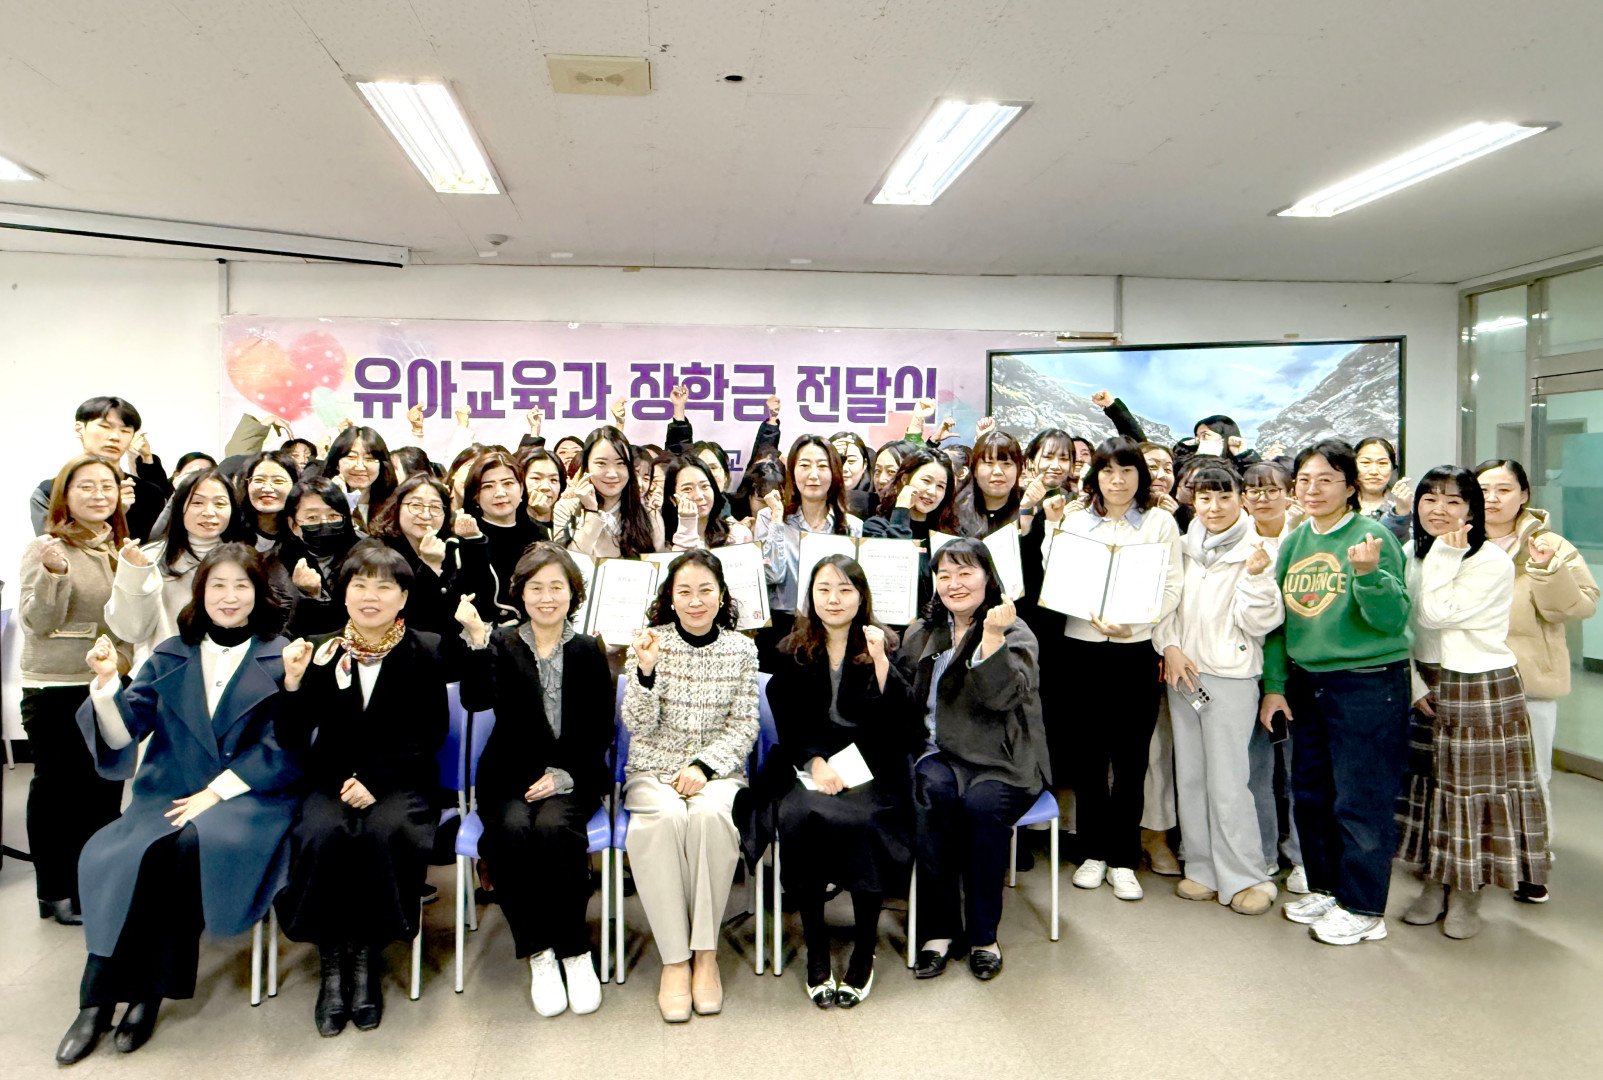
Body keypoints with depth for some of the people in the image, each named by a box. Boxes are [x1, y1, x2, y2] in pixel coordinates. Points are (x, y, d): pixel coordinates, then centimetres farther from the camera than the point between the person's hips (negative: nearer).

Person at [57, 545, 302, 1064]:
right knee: (117, 852, -26)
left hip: (249, 795, -3)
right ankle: (100, 997, -13)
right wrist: (107, 682, -11)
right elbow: (123, 734, 6)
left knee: (192, 843, -32)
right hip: (170, 794, 3)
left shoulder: (280, 658, 4)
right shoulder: (170, 656, 15)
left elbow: (282, 750, -3)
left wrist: (218, 790, -13)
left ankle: (150, 990, -15)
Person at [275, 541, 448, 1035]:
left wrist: (377, 779, -16)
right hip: (332, 778, 2)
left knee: (385, 833, -32)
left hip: (400, 780, -1)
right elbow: (292, 740, 1)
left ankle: (367, 958, -12)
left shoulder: (424, 652, 1)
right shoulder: (322, 652, 4)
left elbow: (431, 734, -3)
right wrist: (294, 684, -16)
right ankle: (332, 962, -12)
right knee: (320, 836, -29)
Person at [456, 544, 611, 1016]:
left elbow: (600, 730, 4)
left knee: (554, 828, -31)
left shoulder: (588, 651, 7)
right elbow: (476, 700, -11)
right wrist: (477, 638, -21)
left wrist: (563, 774, -10)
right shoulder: (502, 645, 8)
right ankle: (539, 954, -17)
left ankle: (574, 950, -16)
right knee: (512, 830, -30)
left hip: (572, 777, -1)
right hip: (510, 778, 1)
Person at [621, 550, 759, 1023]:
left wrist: (705, 764, -14)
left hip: (718, 770, 0)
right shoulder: (649, 642, 2)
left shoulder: (741, 649, 4)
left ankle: (706, 954, -20)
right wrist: (645, 672, -20)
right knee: (666, 819, -34)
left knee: (709, 814, -34)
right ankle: (674, 960, -23)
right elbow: (639, 726, -3)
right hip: (653, 771, 0)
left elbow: (744, 727, 2)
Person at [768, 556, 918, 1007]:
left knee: (858, 819, -31)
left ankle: (864, 951, -11)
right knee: (799, 817, -28)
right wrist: (815, 761, -11)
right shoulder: (793, 652, 10)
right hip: (809, 763, 2)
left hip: (872, 766, -2)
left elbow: (898, 721, -8)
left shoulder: (883, 645, 4)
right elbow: (788, 722, 7)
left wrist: (880, 661, -19)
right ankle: (816, 950, -12)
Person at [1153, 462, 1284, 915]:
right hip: (1182, 673, 5)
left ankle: (1244, 878, 8)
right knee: (1189, 776, 11)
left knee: (1227, 780, -5)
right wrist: (1169, 647, 0)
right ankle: (1202, 869, 23)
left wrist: (1256, 576, -24)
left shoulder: (1253, 551, -5)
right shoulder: (1184, 547, 8)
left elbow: (1259, 622, -10)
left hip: (1230, 677, -5)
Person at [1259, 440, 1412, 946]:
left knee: (1361, 801, 2)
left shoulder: (1374, 536, -11)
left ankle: (1363, 909, 17)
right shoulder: (1294, 542, 7)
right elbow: (1279, 619, 12)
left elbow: (1393, 620, -15)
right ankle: (1326, 888, 33)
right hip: (1306, 683, 6)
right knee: (1310, 794, 15)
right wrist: (1274, 685, 9)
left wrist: (1368, 573, -30)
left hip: (1369, 684, -6)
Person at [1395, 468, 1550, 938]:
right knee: (1429, 783, 12)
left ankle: (1467, 896, 18)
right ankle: (1435, 884, 27)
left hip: (1482, 690, -6)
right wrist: (1413, 683, -3)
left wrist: (1445, 556, -20)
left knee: (1474, 788, 2)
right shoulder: (1410, 554, 4)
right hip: (1426, 689, 6)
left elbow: (1435, 615, -23)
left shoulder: (1493, 563, -15)